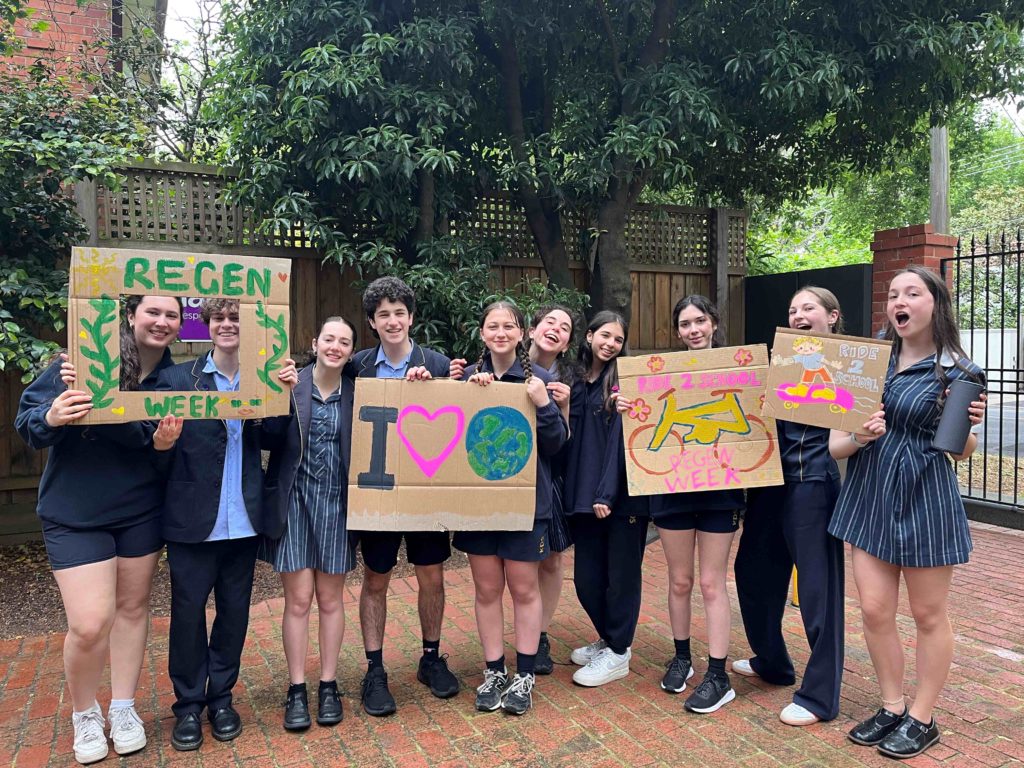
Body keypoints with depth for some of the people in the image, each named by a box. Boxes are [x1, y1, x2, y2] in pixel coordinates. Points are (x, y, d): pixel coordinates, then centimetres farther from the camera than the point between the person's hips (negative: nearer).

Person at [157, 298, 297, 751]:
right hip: (193, 519, -2)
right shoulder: (178, 378, -2)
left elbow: (271, 440, -5)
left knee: (235, 610, 12)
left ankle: (221, 697, 31)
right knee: (188, 610, 8)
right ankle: (188, 705, 26)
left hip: (243, 519, 2)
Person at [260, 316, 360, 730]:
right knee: (298, 599, 4)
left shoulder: (356, 392, 1)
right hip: (294, 500, -1)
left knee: (330, 599, 11)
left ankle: (328, 686, 25)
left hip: (335, 502, 2)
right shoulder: (291, 384, -5)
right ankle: (296, 690, 19)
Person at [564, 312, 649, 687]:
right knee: (587, 578, 10)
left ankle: (618, 653, 22)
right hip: (583, 497, 5)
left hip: (623, 497, -5)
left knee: (622, 574, 7)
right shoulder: (576, 383, 10)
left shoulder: (623, 382, -5)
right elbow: (569, 440, 11)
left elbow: (621, 439, -12)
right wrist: (574, 493, 1)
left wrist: (607, 493, -17)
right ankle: (607, 638, 33)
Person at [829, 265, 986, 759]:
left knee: (928, 615, 10)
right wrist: (859, 437, -18)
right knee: (874, 611, 7)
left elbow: (961, 452, 1)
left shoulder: (956, 370, -6)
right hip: (869, 495, 4)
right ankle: (891, 708, 27)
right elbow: (836, 442, 4)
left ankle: (921, 719, 27)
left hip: (925, 499, -3)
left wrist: (969, 425, -19)